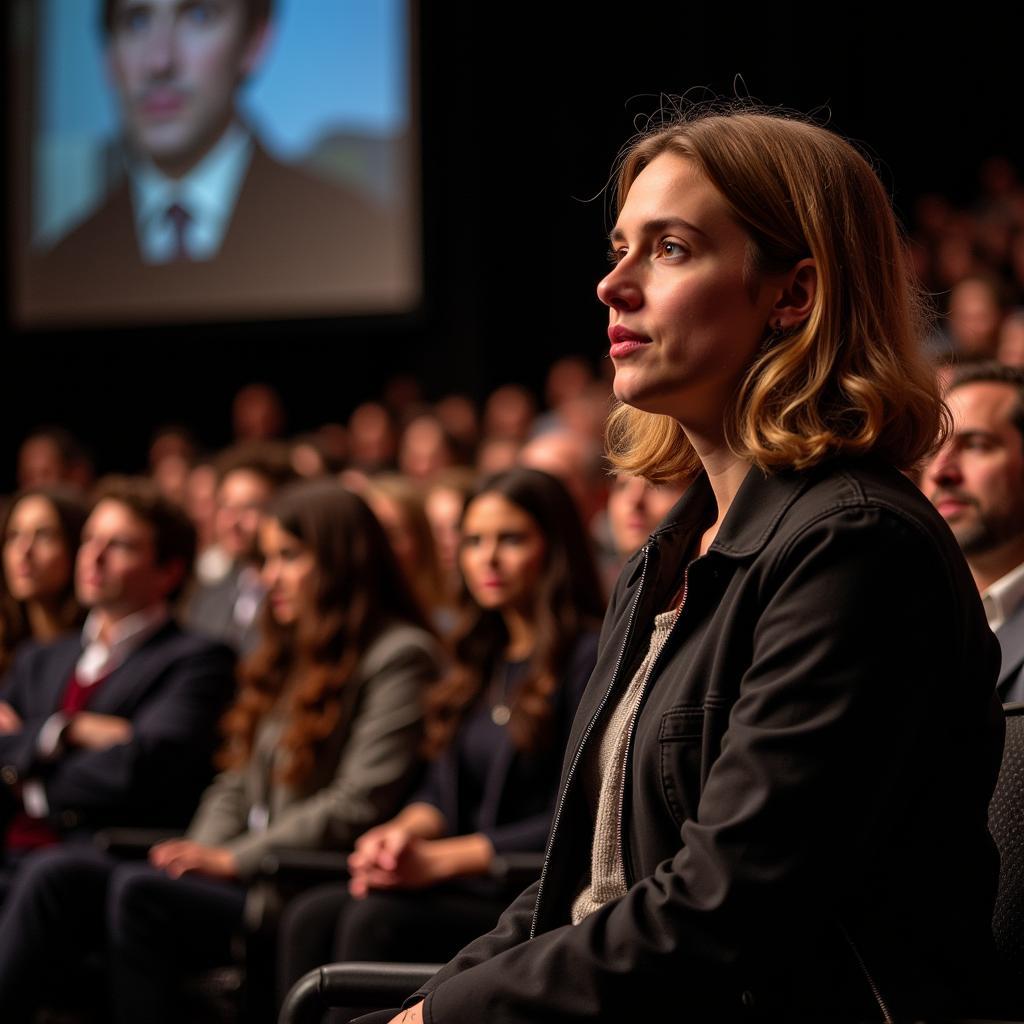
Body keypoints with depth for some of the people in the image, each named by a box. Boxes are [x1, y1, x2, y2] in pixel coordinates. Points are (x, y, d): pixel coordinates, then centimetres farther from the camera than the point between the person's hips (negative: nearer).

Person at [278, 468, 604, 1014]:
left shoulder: (589, 657, -6)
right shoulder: (479, 660, 20)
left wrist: (438, 860, -15)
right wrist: (403, 832, -6)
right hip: (465, 886, 7)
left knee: (376, 922, -30)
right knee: (310, 917, -18)